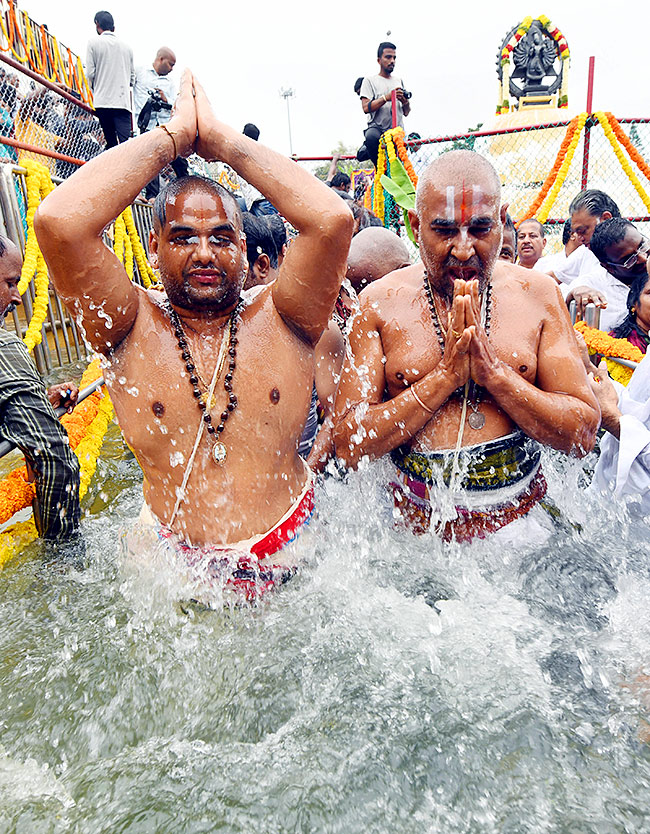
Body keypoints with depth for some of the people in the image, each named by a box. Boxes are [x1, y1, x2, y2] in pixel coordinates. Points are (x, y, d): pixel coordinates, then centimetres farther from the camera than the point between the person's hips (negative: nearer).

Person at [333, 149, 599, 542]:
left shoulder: (539, 296, 0)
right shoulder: (379, 303, -5)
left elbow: (584, 434, -4)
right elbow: (348, 444, -11)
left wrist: (493, 371, -16)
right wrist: (444, 377, -19)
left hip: (523, 520, 2)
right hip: (419, 525, -1)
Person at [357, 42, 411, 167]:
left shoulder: (399, 82, 21)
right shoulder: (370, 80, 7)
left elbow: (406, 113, 21)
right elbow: (366, 108, -8)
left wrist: (406, 101, -2)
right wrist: (387, 97, -16)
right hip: (377, 127, -5)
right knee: (372, 137, -39)